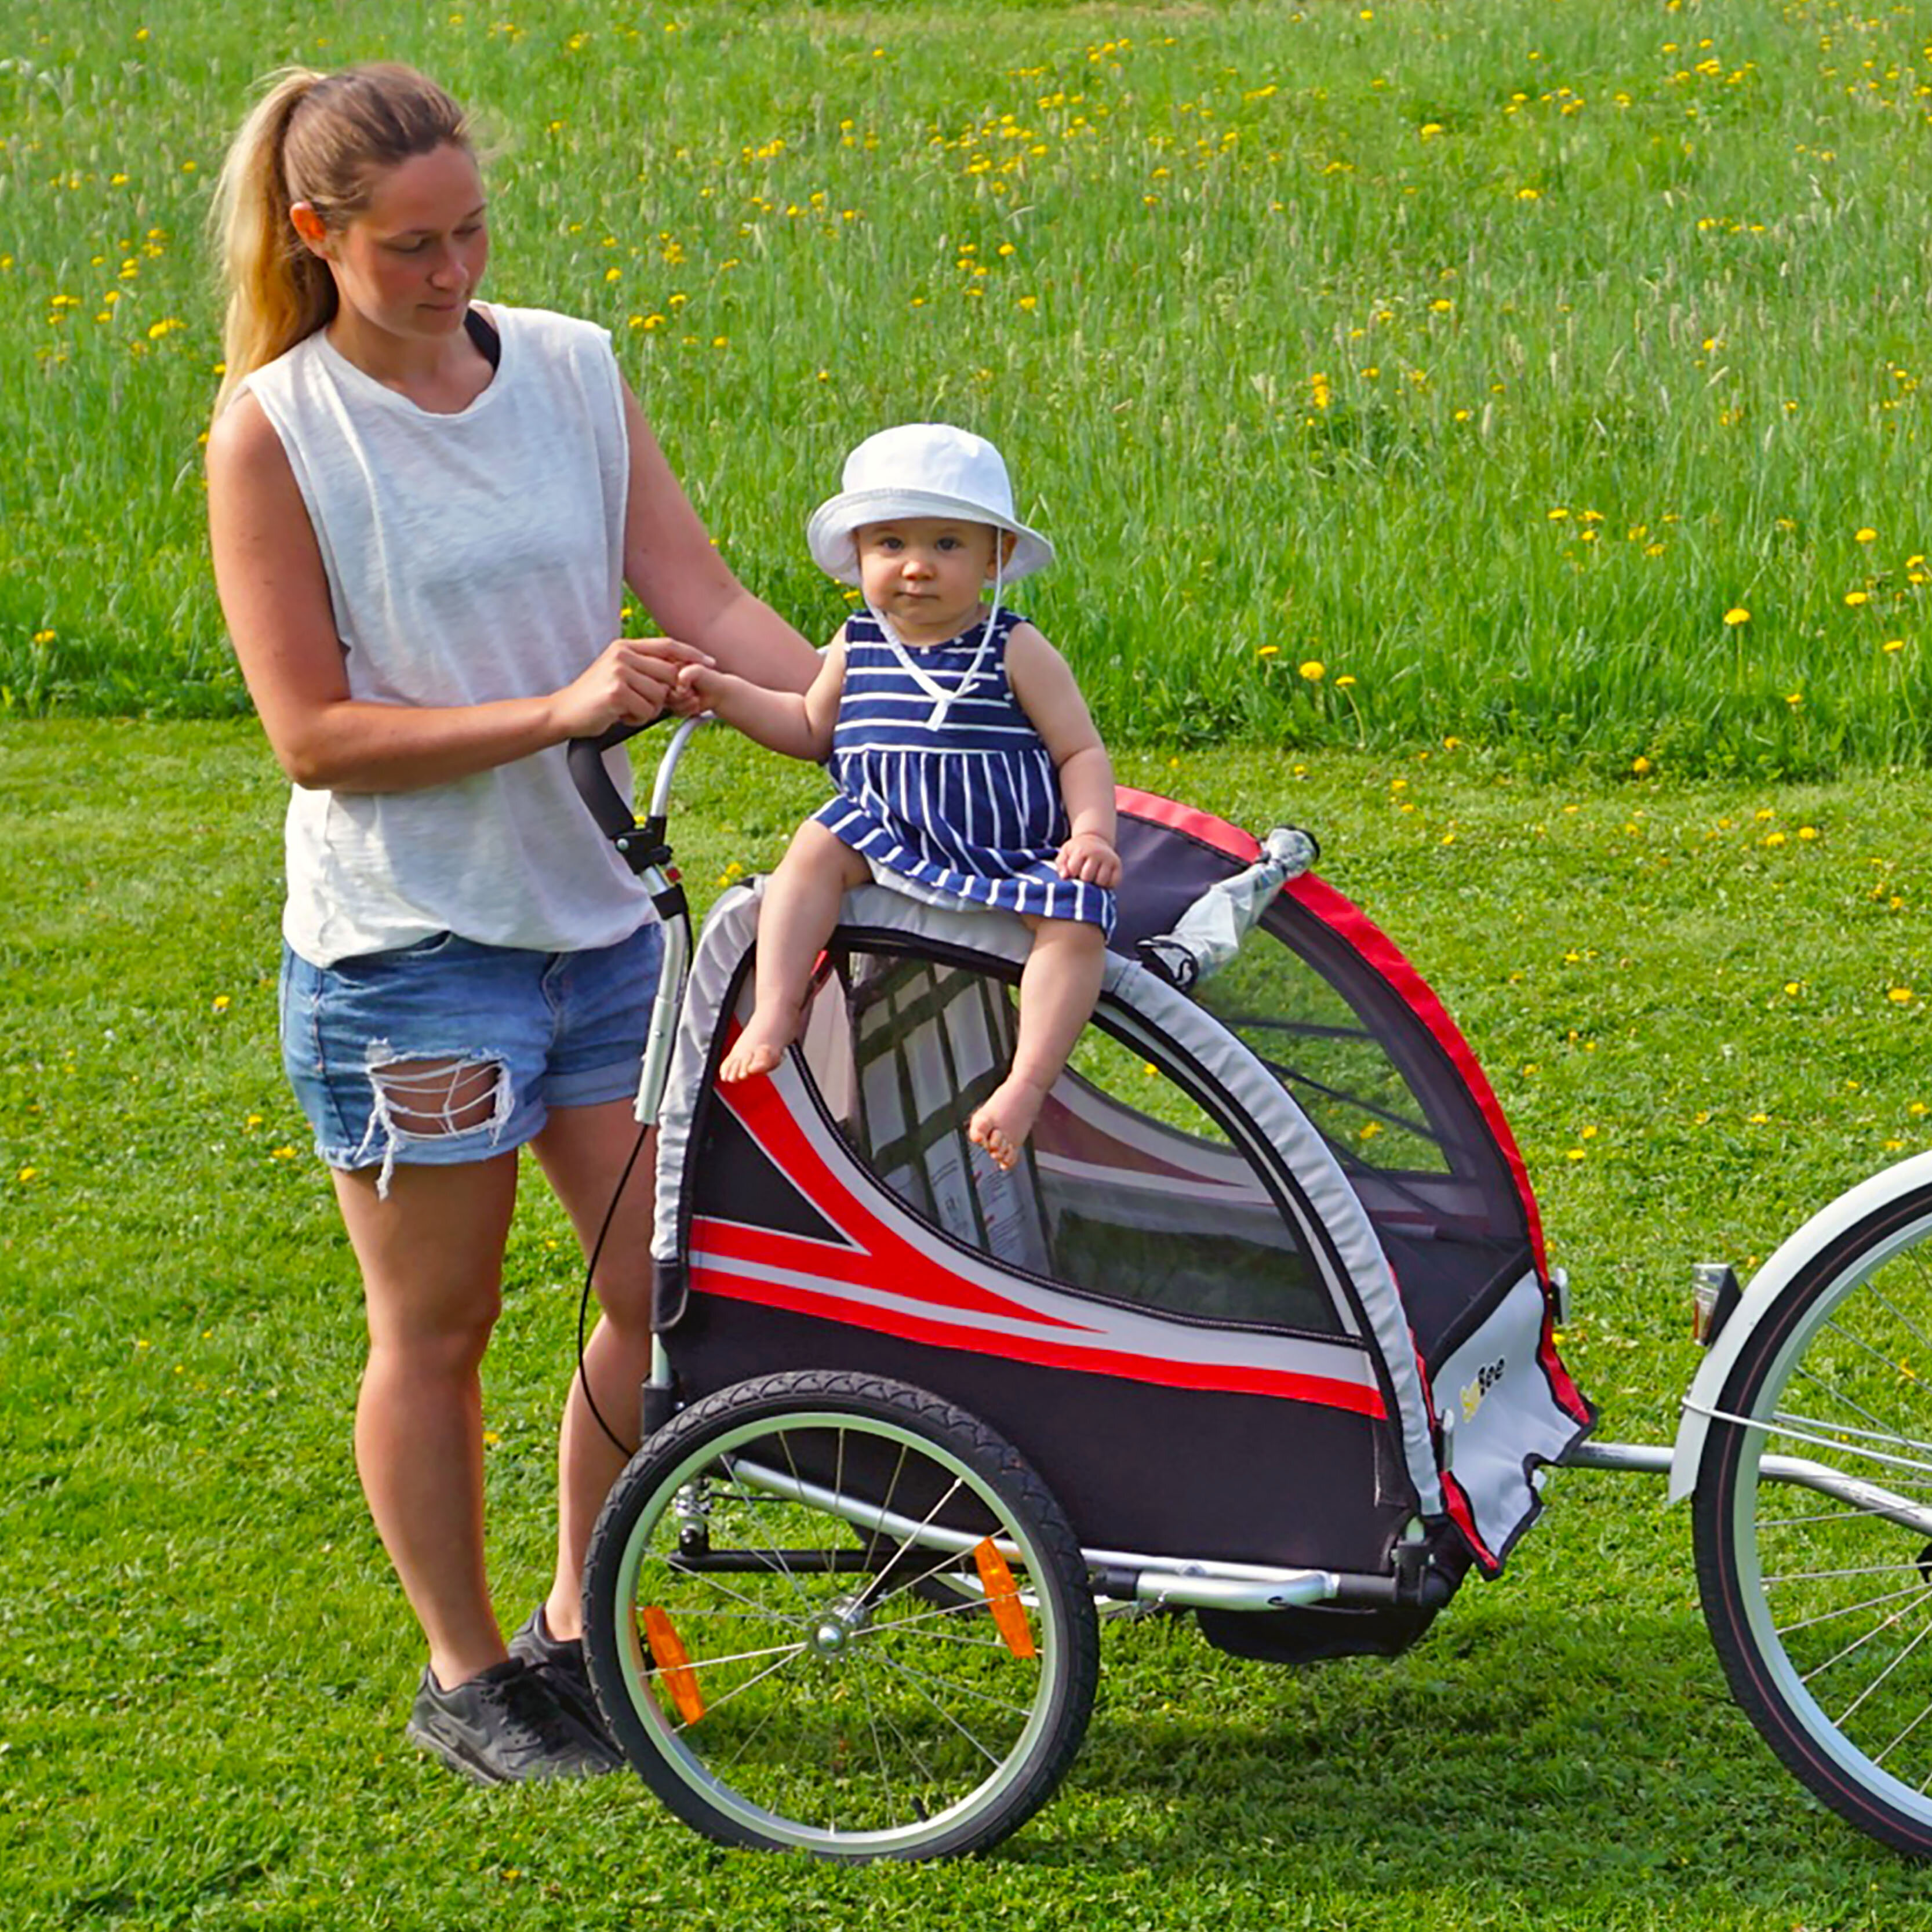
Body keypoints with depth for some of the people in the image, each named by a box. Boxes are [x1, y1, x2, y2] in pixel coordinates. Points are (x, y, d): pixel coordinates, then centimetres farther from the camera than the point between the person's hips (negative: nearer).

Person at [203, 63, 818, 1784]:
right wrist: (555, 709, -21)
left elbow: (707, 607, 1)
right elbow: (315, 733, -13)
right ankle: (465, 1679, 26)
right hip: (404, 942, -5)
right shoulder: (275, 431, -9)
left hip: (598, 913, 5)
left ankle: (577, 1629, 28)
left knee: (677, 1285, 7)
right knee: (437, 1328, 7)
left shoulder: (572, 369, 5)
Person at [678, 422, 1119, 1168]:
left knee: (1076, 920, -28)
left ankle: (1026, 1086, -31)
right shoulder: (857, 647, 9)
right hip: (890, 843, 3)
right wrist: (732, 696, 13)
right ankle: (774, 1008, -26)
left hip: (1012, 850, -3)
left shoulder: (1016, 651, -2)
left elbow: (1081, 751, 0)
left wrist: (1091, 833, -16)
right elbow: (812, 730, 26)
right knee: (817, 848, -23)